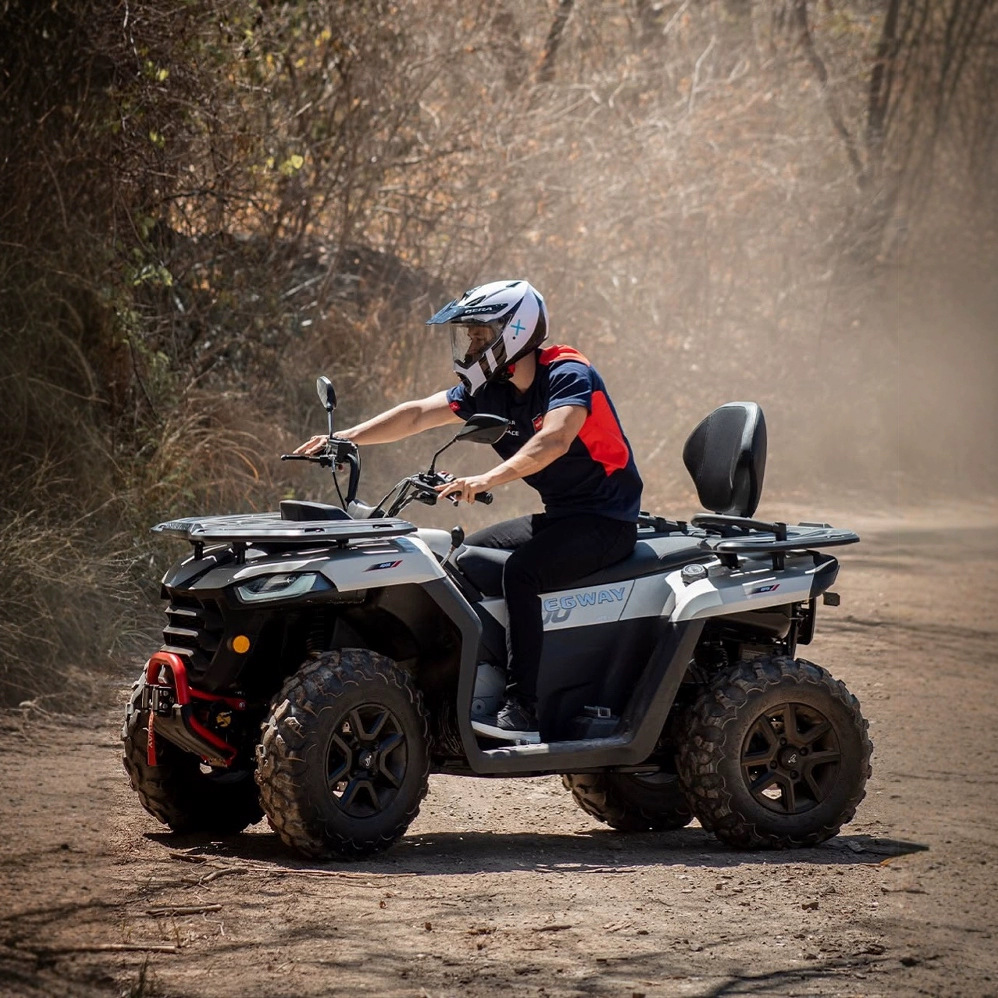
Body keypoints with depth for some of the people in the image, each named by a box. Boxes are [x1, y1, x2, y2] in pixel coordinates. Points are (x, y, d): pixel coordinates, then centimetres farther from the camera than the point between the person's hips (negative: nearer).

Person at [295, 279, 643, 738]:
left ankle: (523, 708, -31)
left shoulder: (568, 375, -18)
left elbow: (555, 439, -36)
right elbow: (419, 413, 0)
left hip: (606, 520, -9)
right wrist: (345, 438, -12)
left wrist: (488, 479, -50)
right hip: (557, 516, 9)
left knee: (520, 571, -30)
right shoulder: (490, 388, 6)